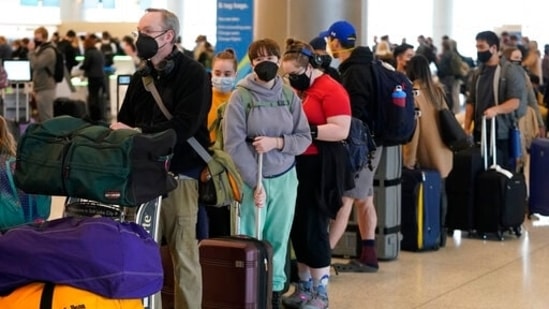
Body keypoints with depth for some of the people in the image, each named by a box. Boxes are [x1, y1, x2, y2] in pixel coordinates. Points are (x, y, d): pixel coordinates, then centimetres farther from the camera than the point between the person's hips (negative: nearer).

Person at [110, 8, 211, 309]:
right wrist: (117, 130, -9)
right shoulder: (140, 76, 14)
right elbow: (124, 122, 12)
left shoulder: (193, 74, -5)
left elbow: (184, 127, -17)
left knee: (183, 255, 0)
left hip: (178, 174, -5)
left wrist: (136, 133, -16)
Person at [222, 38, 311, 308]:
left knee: (278, 239, 7)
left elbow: (304, 138, 4)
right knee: (250, 240, 0)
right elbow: (234, 144, -10)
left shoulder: (289, 96, 4)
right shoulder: (241, 96, -6)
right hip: (251, 180, -3)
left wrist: (277, 142, -15)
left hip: (285, 178, 3)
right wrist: (255, 183, -14)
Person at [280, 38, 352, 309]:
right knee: (297, 226, 11)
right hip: (295, 165, 8)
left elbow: (341, 130, -19)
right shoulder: (293, 89, 12)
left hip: (319, 168, -7)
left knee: (313, 228, -4)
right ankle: (304, 287, 22)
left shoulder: (331, 90, -11)